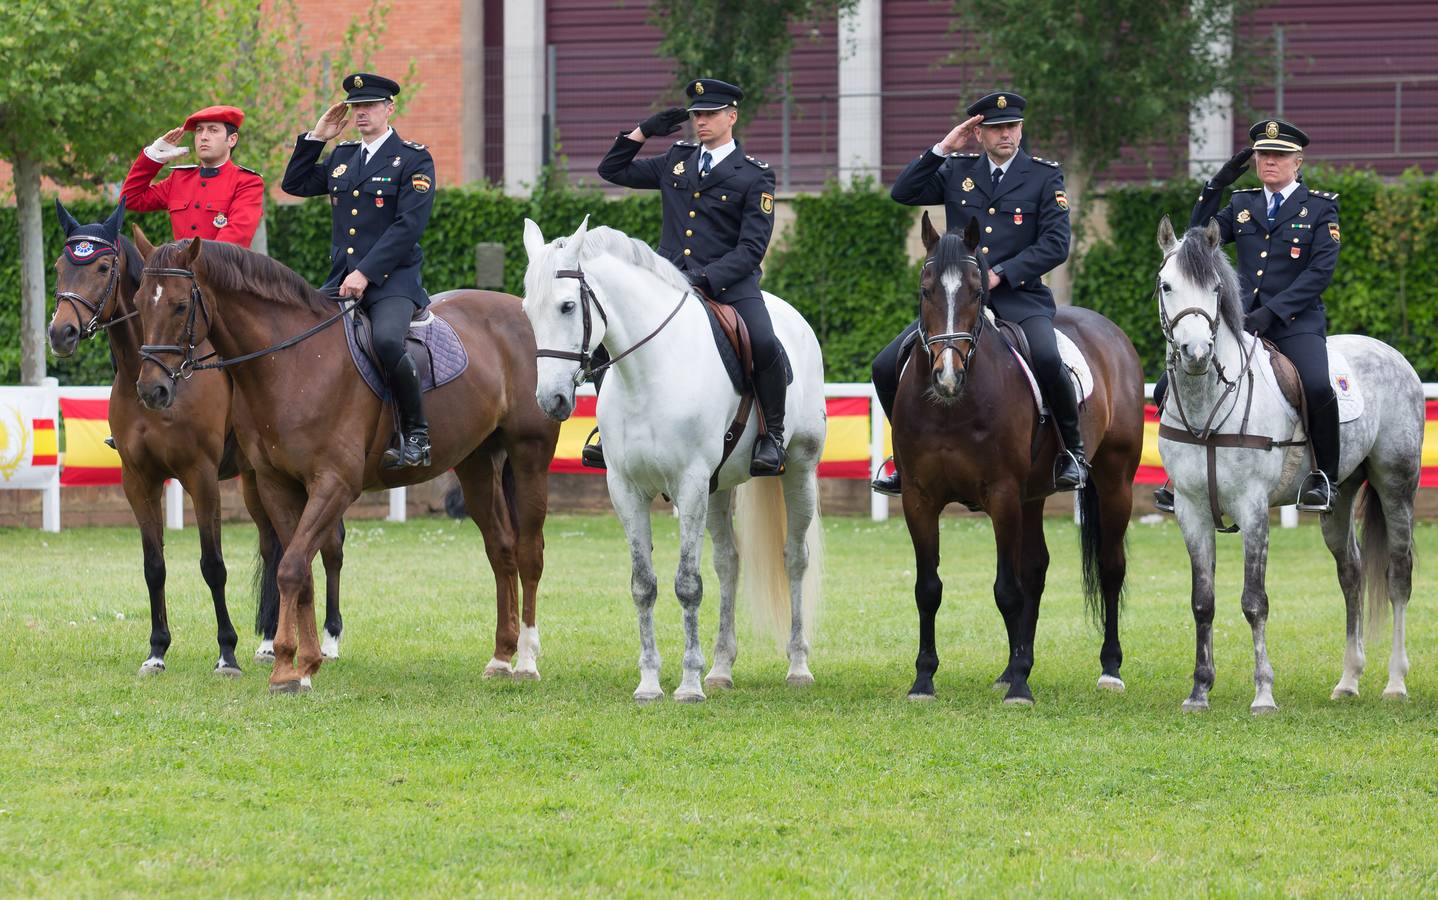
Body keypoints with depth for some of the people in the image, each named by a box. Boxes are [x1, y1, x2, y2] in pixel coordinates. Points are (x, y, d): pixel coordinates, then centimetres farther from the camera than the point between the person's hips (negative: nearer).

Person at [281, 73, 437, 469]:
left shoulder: (413, 160, -2)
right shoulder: (342, 157, 17)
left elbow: (408, 227, -12)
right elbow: (296, 184, 24)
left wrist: (366, 273, -19)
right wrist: (316, 137, 12)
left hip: (391, 281, -7)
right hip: (342, 280, 7)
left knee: (386, 340, -34)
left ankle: (416, 432, -19)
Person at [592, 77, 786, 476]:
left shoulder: (754, 176, 0)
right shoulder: (676, 161, 15)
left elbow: (751, 248, -8)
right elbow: (613, 170, 24)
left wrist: (706, 279, -21)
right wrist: (644, 131, 11)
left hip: (728, 281, -4)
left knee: (765, 345, -29)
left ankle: (772, 436, -10)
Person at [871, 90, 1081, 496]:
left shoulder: (1045, 176, 3)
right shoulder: (957, 171, 13)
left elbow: (1055, 244, -5)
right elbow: (903, 193, 6)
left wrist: (1001, 274, -15)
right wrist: (942, 149, -2)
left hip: (1019, 297, -4)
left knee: (1046, 358, -34)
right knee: (887, 367, -7)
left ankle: (1073, 450, -13)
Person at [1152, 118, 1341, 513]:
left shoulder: (1320, 207, 2)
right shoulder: (1243, 204, 16)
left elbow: (1320, 272, -8)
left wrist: (1272, 311, -18)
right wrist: (1216, 186, 0)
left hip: (1296, 322, -5)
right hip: (1240, 321, 5)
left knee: (1317, 387, -34)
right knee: (1168, 390, -6)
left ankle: (1325, 476, -14)